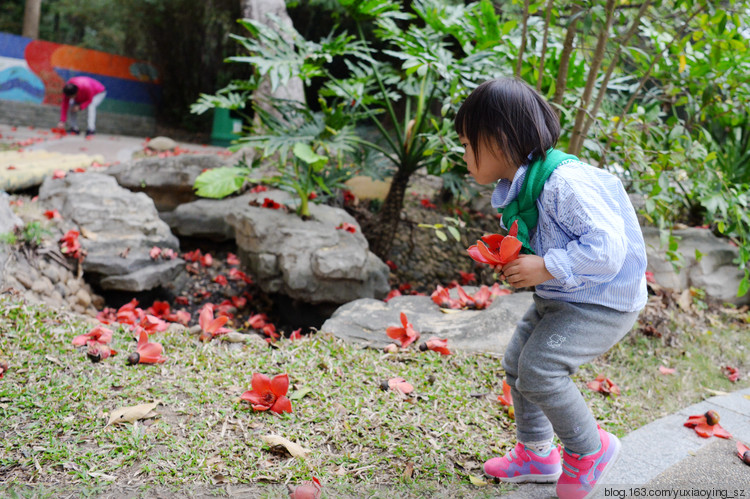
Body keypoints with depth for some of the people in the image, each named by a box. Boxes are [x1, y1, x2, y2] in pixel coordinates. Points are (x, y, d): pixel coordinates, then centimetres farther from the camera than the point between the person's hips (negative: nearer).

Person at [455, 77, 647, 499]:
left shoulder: (565, 183, -29)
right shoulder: (519, 187, 2)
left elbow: (606, 247, -33)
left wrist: (545, 268, -29)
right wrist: (514, 261, -1)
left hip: (604, 301, -10)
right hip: (561, 297, 10)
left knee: (539, 368, -20)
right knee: (517, 362, 12)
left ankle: (591, 450, 7)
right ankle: (537, 454, 32)